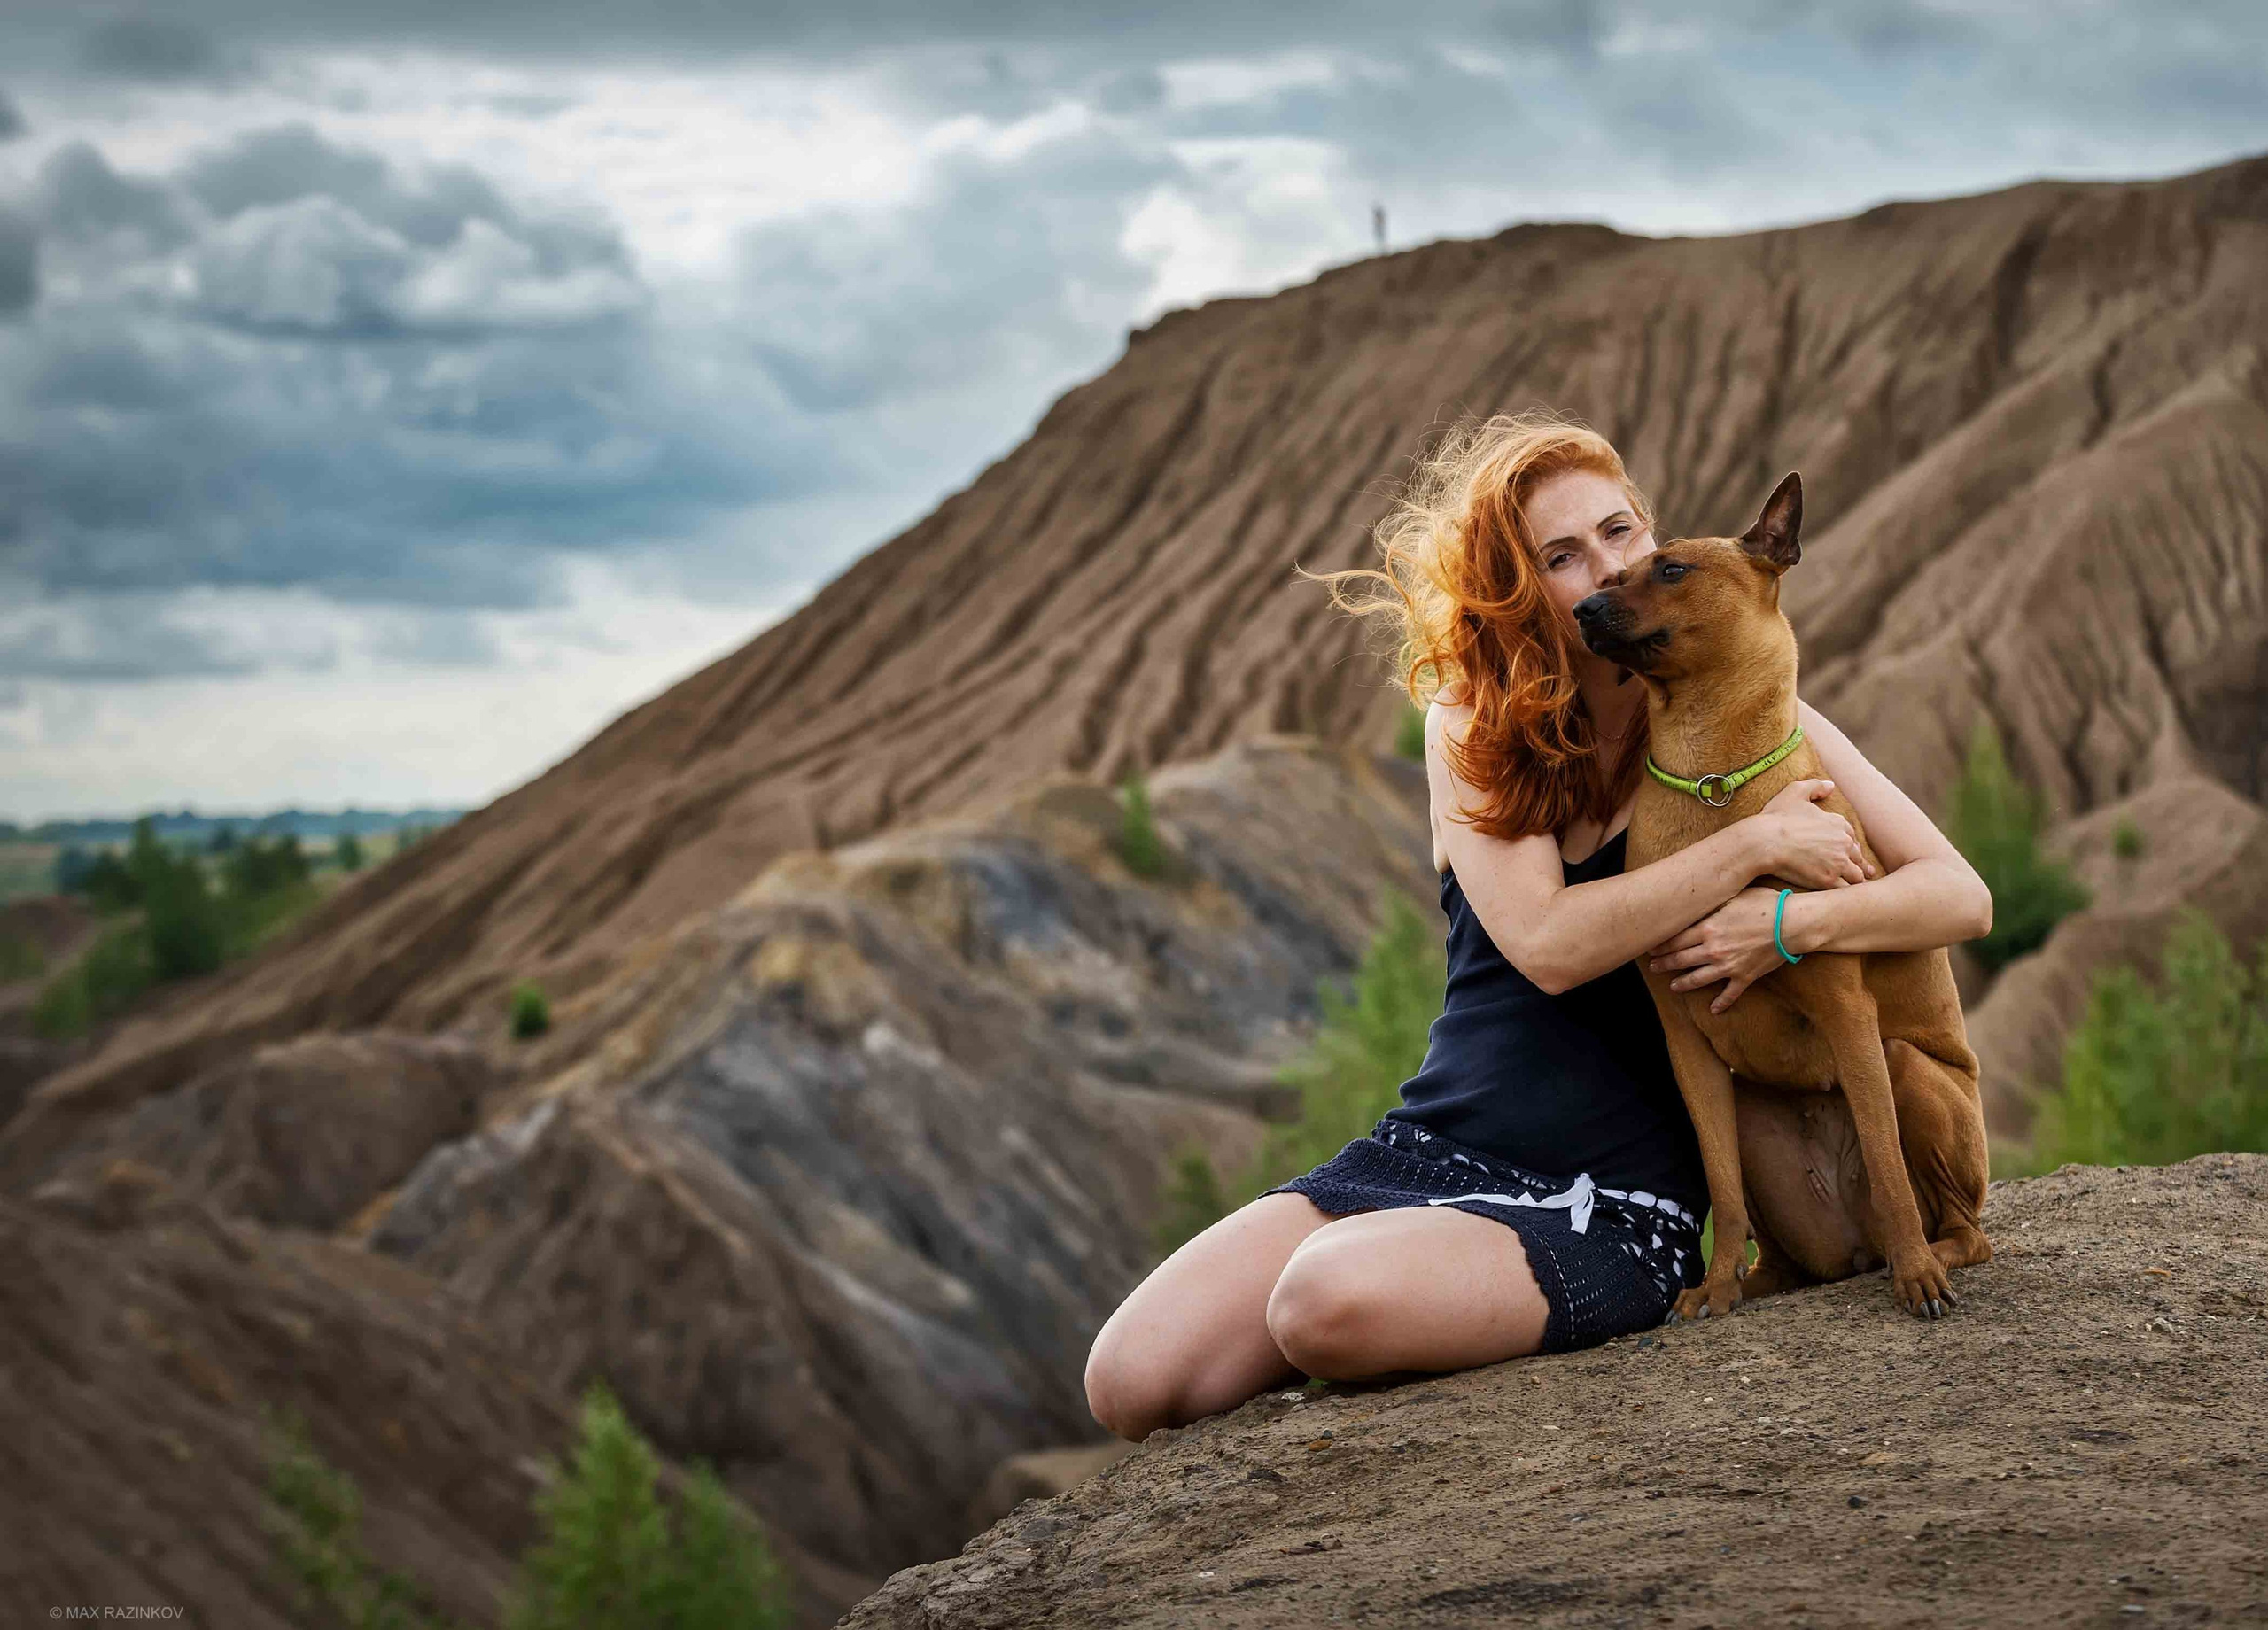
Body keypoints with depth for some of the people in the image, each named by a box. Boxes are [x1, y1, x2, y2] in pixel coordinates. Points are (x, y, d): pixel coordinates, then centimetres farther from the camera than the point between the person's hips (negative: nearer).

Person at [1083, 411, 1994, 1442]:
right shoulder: (1471, 728, 4)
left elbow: (1960, 896, -4)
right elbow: (1547, 945, -13)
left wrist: (1790, 922, -21)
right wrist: (1753, 844, -17)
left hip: (1611, 1204, -3)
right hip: (1424, 1150, 3)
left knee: (1331, 1302, -33)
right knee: (1132, 1381, -14)